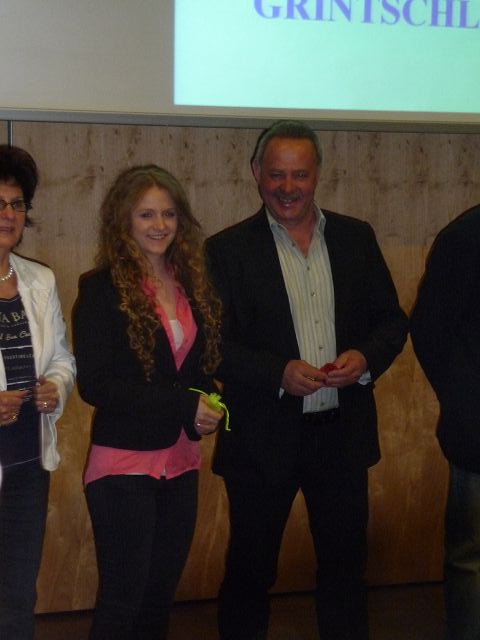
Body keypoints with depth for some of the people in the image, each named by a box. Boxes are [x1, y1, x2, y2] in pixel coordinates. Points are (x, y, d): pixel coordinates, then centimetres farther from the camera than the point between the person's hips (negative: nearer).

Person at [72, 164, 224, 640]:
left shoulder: (191, 284, 8)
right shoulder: (102, 289, -9)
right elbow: (93, 384, -15)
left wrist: (206, 407, -5)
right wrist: (185, 405, -17)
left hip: (180, 461, 6)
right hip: (124, 461, -6)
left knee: (161, 598, 14)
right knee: (122, 600, 1)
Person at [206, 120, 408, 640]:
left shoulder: (357, 238, 5)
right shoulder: (228, 249, -5)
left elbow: (391, 319, 8)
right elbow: (213, 345, -8)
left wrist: (367, 357, -13)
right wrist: (279, 373, -22)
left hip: (344, 433, 3)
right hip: (264, 437, -3)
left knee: (345, 564, 15)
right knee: (250, 568, 11)